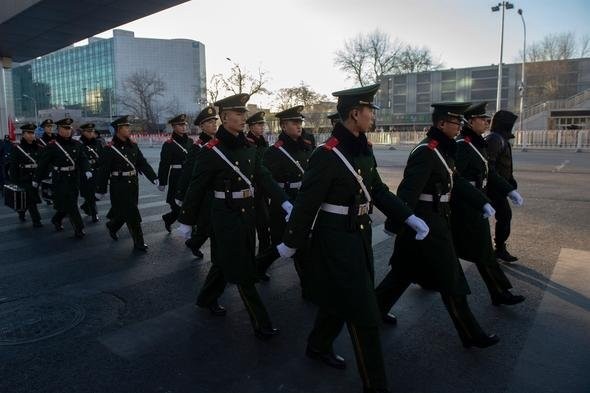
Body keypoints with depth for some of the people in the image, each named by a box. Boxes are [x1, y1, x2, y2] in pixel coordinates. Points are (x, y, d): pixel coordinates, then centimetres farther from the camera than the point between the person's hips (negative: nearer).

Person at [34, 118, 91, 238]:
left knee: (70, 204, 15)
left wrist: (87, 170, -20)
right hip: (60, 181, -5)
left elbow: (83, 159, 0)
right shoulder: (52, 146, -7)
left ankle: (56, 220, 41)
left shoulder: (76, 144, 5)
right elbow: (43, 163, -2)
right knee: (70, 205, -5)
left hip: (74, 180, 5)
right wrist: (36, 179, 4)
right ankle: (79, 229, 3)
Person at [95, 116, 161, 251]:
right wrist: (100, 191, -7)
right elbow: (103, 171, -9)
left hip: (133, 185, 6)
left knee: (123, 211, 18)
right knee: (132, 214, -5)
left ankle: (112, 226, 46)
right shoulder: (110, 149, -11)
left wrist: (154, 178, -5)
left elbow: (143, 163, 5)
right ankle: (138, 242, 5)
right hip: (119, 186, -6)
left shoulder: (133, 146, 6)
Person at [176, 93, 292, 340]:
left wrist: (285, 203, -12)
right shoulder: (211, 151, -14)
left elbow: (264, 178, 0)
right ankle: (261, 324, 12)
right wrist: (186, 222, -4)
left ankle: (206, 299, 45)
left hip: (247, 213, 7)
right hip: (226, 216, -7)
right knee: (242, 271, 1)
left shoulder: (249, 148, 5)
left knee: (225, 261, 22)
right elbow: (196, 189, -9)